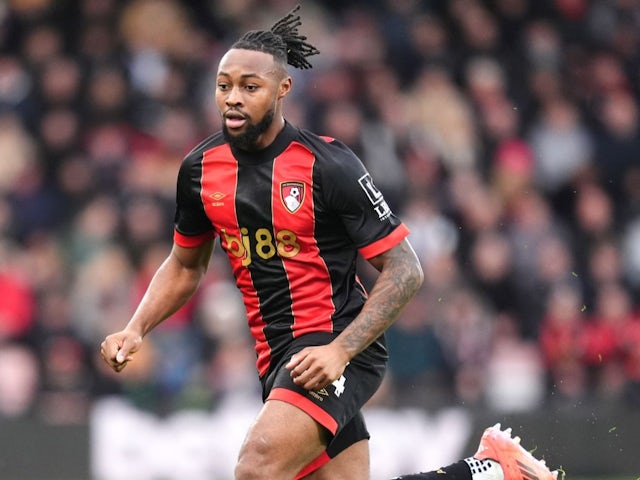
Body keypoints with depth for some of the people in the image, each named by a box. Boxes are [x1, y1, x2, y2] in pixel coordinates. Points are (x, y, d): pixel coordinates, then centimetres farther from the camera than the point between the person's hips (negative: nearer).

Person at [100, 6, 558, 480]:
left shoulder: (329, 165, -14)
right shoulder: (200, 168, 4)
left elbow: (405, 269, -13)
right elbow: (185, 266, 21)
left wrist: (340, 351, -23)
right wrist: (136, 329, 4)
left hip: (339, 347, -7)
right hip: (276, 359, 7)